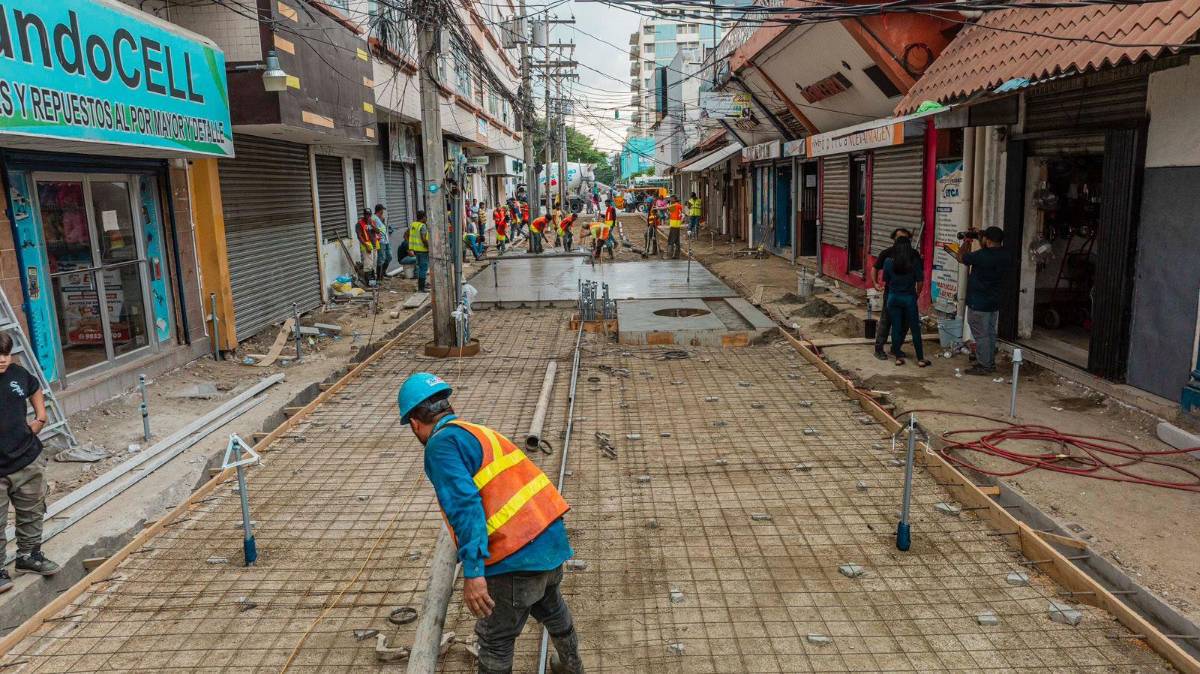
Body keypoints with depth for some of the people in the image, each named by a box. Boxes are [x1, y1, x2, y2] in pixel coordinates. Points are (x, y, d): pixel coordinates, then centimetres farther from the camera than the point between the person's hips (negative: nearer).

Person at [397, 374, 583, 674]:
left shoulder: (441, 444, -8)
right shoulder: (481, 432, 18)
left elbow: (464, 505, -21)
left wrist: (472, 572, -25)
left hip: (518, 555, -9)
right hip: (552, 536, 9)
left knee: (495, 639, 12)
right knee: (550, 606, 34)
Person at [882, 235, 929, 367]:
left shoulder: (889, 261, -6)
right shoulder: (915, 261, -9)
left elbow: (886, 280, 2)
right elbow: (920, 281, -6)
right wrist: (917, 294, 11)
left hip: (893, 297, 1)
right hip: (909, 298, -1)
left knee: (896, 328, 10)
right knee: (915, 329, 7)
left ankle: (898, 357, 15)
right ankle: (920, 359, 13)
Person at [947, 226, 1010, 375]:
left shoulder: (980, 255, -22)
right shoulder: (1006, 256, 0)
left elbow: (960, 257, -4)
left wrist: (966, 242, 12)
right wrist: (979, 240, 20)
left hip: (978, 303, -8)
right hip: (995, 302, 8)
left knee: (981, 335, 0)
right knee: (990, 333, 17)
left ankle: (984, 366, 4)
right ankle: (990, 363, 26)